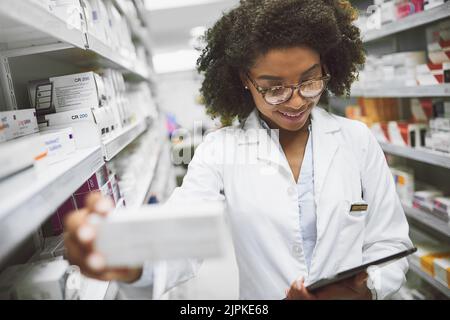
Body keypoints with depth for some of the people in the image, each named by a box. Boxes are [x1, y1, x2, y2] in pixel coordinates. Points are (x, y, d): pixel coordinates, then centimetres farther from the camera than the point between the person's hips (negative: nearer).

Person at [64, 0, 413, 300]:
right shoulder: (219, 150, -8)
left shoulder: (358, 140, -4)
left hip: (349, 291, 2)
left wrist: (362, 289, -19)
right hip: (259, 293, -1)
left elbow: (390, 244, 0)